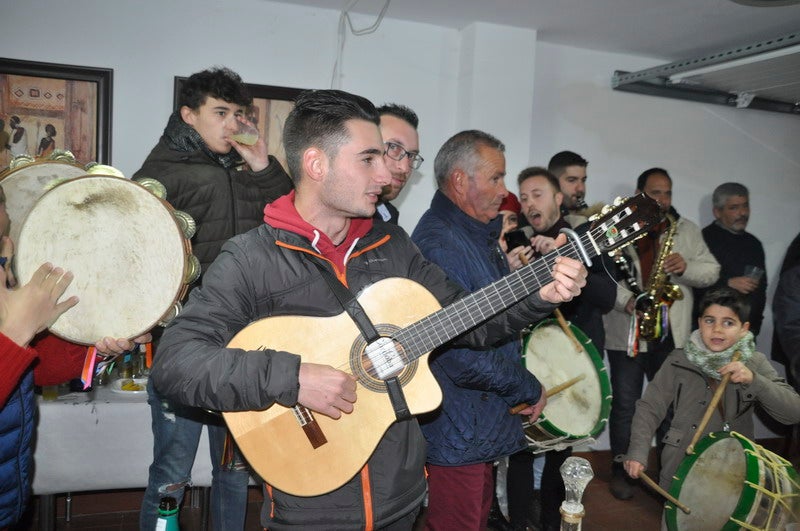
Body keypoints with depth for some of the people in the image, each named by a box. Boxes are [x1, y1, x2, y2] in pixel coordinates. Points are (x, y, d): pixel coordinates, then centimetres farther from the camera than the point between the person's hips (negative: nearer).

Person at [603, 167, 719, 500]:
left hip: (672, 335, 3)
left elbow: (712, 272, 7)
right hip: (627, 333, -3)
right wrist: (626, 300, -23)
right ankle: (620, 471, 20)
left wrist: (686, 267, -13)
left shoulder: (687, 230, 9)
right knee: (625, 407, 5)